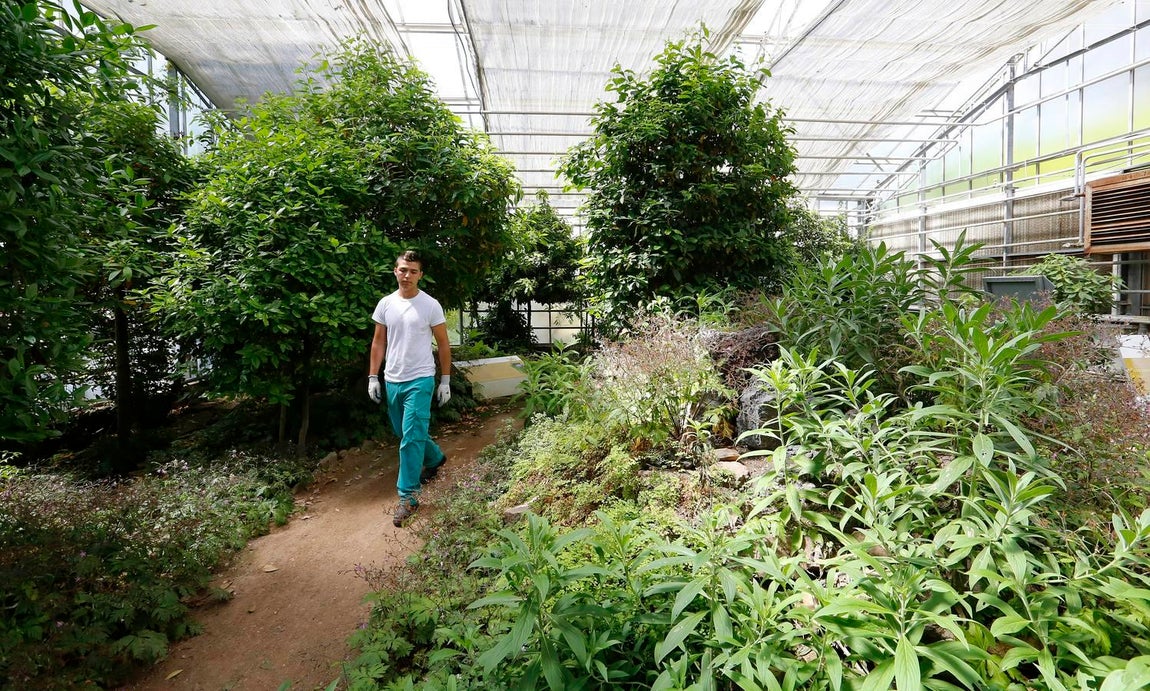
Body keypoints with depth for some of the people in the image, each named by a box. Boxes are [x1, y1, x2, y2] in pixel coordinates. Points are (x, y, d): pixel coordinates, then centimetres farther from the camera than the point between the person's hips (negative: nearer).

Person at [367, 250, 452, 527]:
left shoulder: (430, 305, -7)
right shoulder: (385, 304, 4)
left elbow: (443, 344, -3)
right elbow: (378, 342, 10)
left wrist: (445, 381, -4)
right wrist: (373, 377, 5)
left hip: (419, 381, -5)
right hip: (392, 381, 5)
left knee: (411, 437, -7)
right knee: (405, 433, 19)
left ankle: (408, 496, 3)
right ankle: (435, 458, 45)